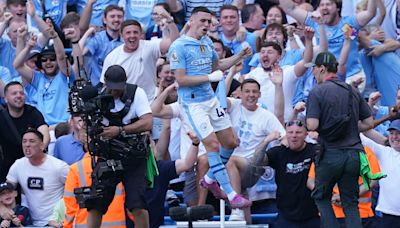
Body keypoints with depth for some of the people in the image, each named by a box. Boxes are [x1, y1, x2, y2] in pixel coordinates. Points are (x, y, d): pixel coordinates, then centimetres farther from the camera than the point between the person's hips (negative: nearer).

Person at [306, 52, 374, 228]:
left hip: (330, 154, -4)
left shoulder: (317, 92, -8)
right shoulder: (353, 91, 8)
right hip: (353, 153, 4)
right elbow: (369, 123, 9)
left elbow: (312, 125, -16)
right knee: (351, 203, 9)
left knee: (321, 197, 13)